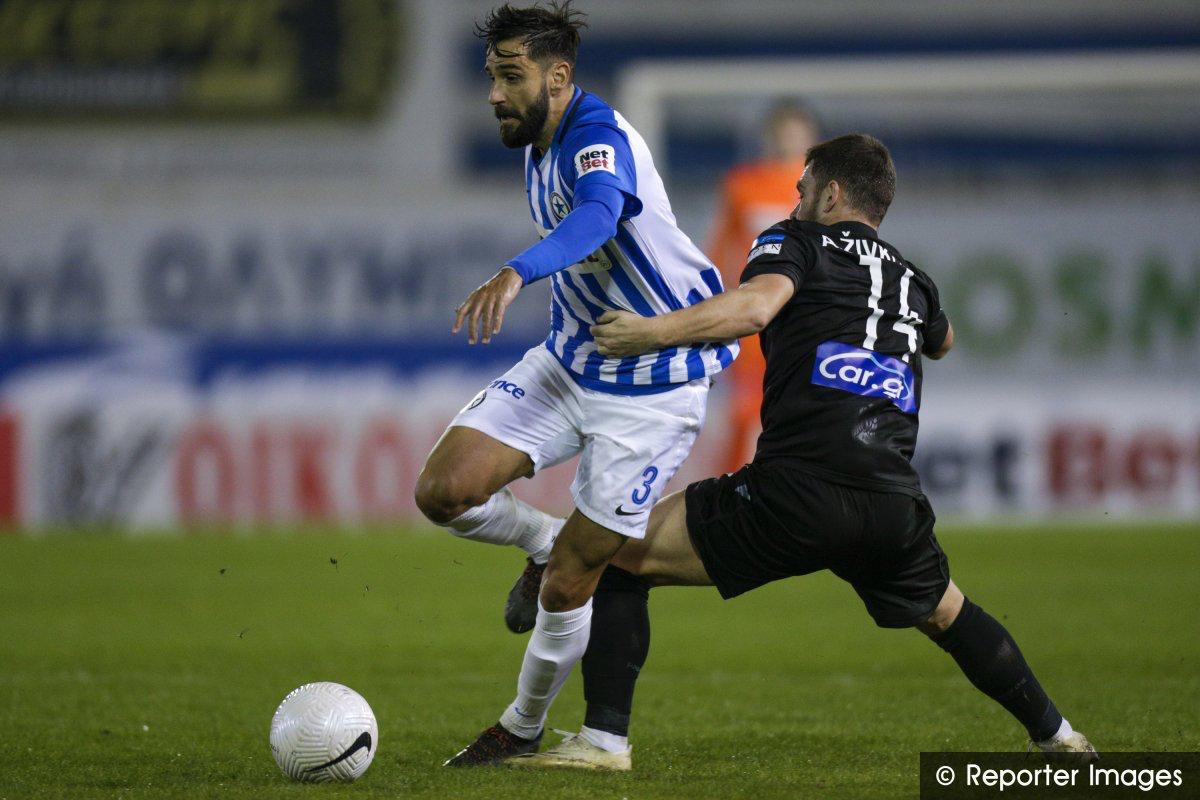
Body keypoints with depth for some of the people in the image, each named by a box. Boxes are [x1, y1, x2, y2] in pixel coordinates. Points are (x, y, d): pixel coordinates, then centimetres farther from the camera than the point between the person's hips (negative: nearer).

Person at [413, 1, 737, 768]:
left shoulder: (599, 138, -24)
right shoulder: (539, 148, 6)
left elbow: (597, 218, -48)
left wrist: (515, 274, -64)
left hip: (651, 388, -8)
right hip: (568, 360, 8)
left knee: (570, 583, -4)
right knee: (444, 490, -10)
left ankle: (525, 724, 19)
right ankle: (548, 544, 19)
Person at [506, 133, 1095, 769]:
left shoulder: (799, 240, 9)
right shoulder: (913, 282, 26)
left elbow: (755, 305, -14)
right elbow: (942, 340, 51)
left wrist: (652, 331, -14)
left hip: (796, 491, -5)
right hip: (894, 506, 6)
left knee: (622, 550, 5)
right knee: (947, 615, 34)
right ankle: (1055, 735, 37)